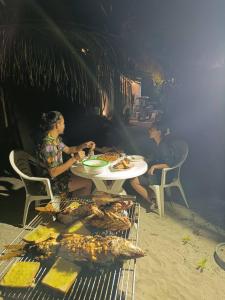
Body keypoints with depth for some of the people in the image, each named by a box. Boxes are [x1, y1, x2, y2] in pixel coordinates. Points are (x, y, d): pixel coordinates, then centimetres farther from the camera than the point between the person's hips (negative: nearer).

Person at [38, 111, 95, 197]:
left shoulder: (55, 139, -1)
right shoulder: (48, 145, -30)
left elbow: (68, 150, 14)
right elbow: (53, 173, -30)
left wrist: (84, 145, 1)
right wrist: (74, 159, -29)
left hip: (60, 174, 9)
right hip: (52, 183, -9)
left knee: (85, 176, 17)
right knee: (88, 182, -3)